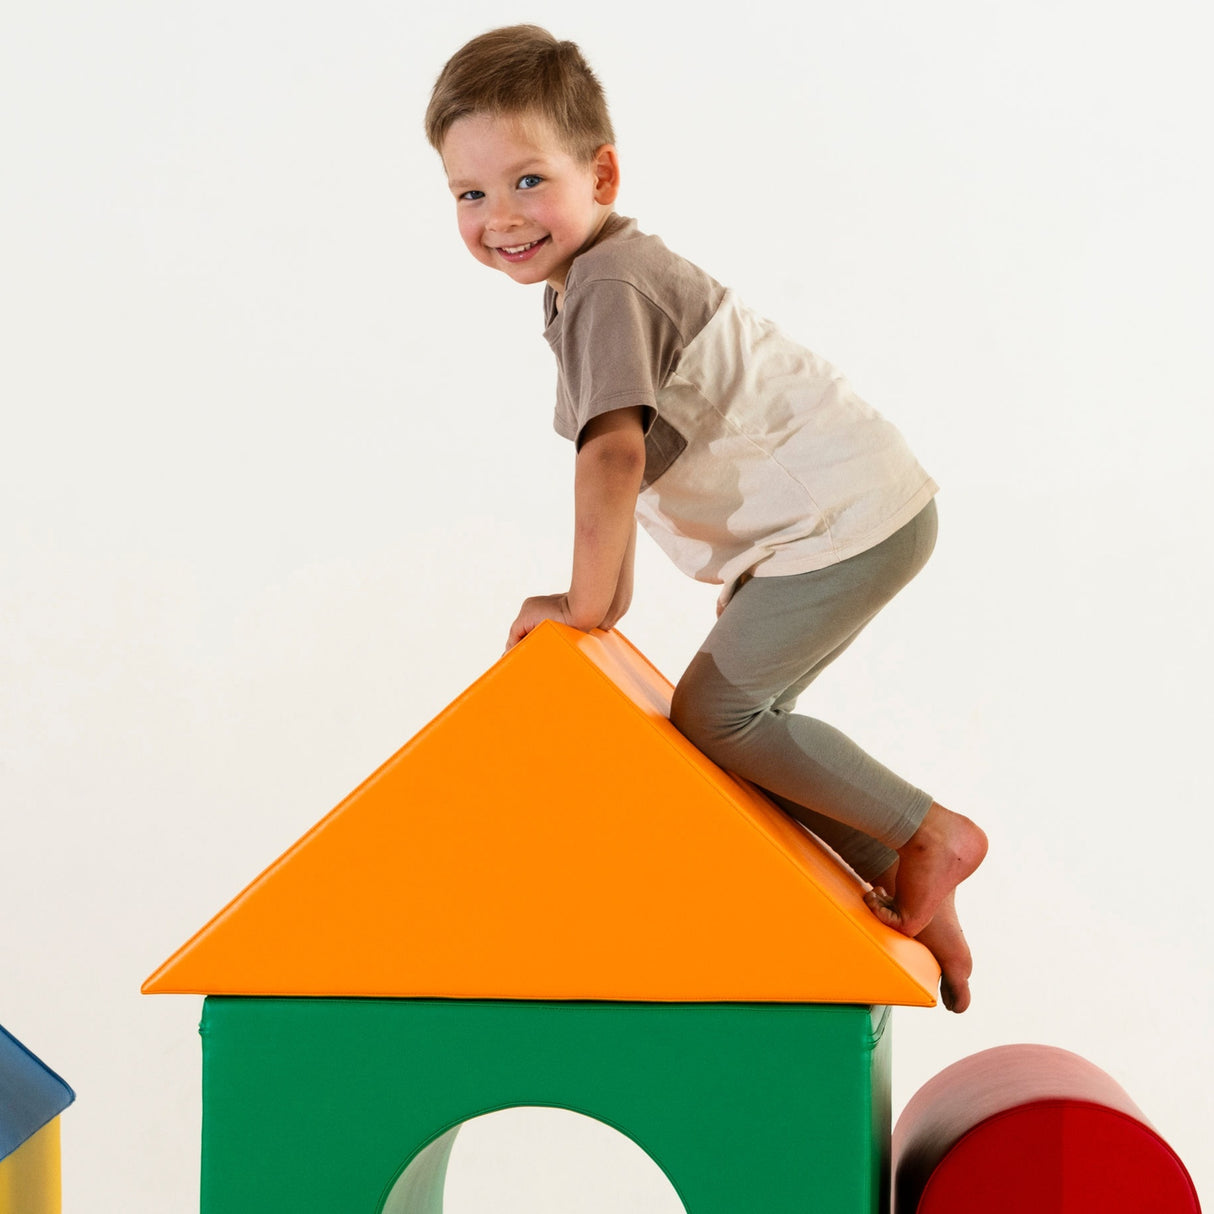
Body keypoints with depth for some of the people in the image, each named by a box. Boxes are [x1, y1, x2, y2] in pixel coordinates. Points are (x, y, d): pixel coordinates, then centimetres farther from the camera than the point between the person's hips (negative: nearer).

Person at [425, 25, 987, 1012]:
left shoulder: (607, 287, -19)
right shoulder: (586, 276, 13)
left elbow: (615, 456, -30)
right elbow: (630, 465, 20)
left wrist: (587, 603, -18)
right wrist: (611, 589, 19)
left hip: (846, 519, -10)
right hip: (854, 513, 10)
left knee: (714, 713, -6)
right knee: (741, 715, 14)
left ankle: (930, 833, 3)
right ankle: (910, 895, 21)